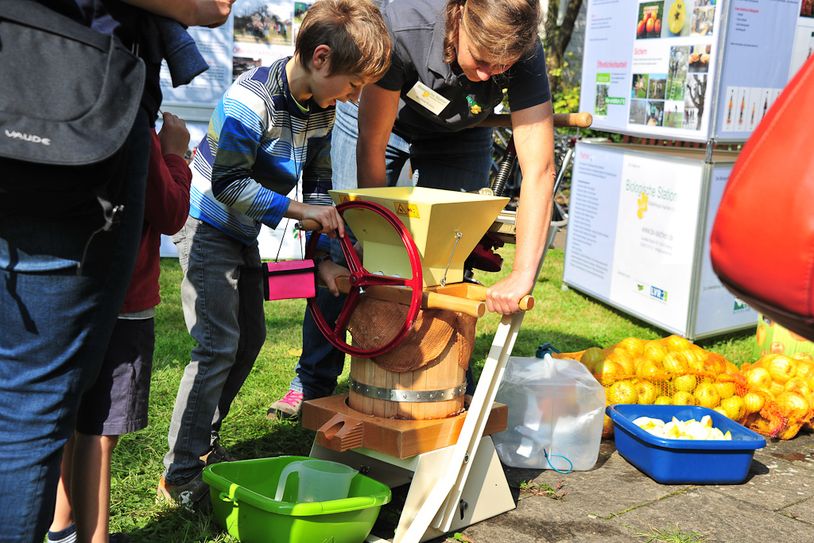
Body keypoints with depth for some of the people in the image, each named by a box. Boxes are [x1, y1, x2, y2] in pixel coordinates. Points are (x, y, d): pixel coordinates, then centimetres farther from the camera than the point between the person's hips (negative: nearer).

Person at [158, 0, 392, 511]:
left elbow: (318, 184, 3)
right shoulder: (250, 99, -29)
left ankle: (204, 438, 28)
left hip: (244, 232, 9)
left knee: (250, 337, 13)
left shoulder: (321, 107, -4)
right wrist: (300, 211, -29)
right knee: (218, 345, -12)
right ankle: (181, 472, -2)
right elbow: (227, 185, -29)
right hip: (207, 225, -8)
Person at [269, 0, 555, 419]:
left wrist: (523, 274, -44)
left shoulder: (525, 57, -35)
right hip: (380, 117, -1)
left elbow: (539, 171, -37)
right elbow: (370, 148, -30)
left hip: (457, 137, 1)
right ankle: (313, 383, 12)